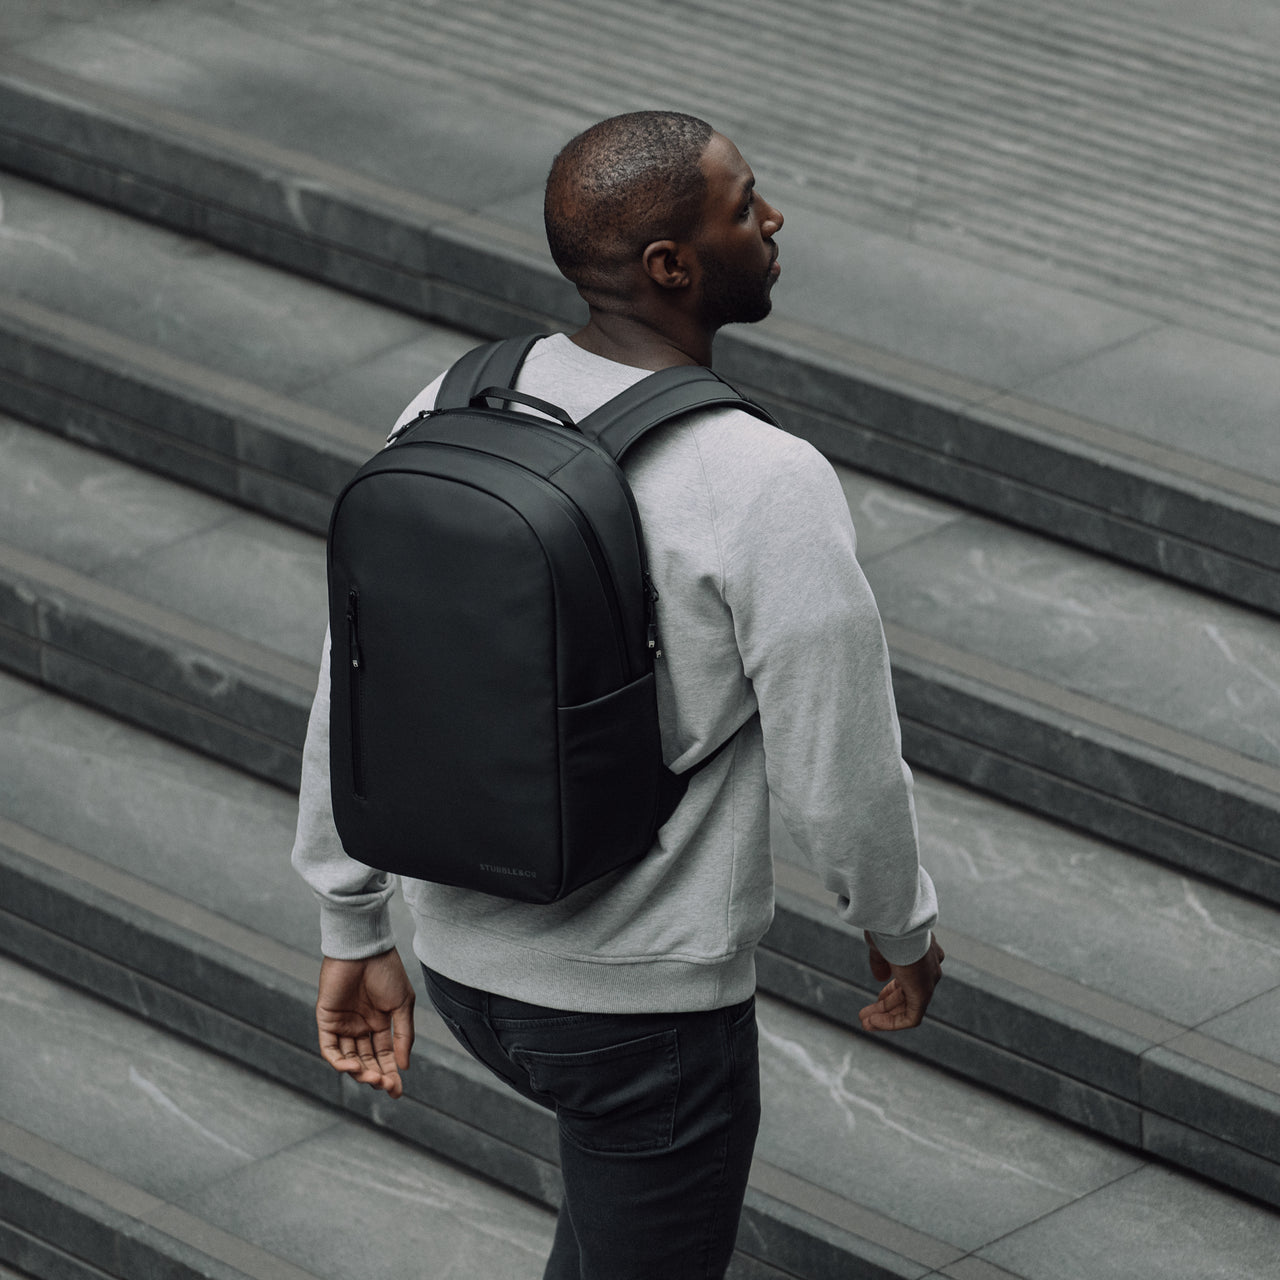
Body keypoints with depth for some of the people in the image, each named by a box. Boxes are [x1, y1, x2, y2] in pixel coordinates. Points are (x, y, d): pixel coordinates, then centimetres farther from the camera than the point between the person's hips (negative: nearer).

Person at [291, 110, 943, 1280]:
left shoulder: (449, 415, -8)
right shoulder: (769, 489, -26)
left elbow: (352, 692, 0)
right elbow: (840, 774, -19)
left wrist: (356, 934, 11)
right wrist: (904, 930, 2)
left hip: (467, 963, 6)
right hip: (647, 1009, -6)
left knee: (628, 1176, 36)